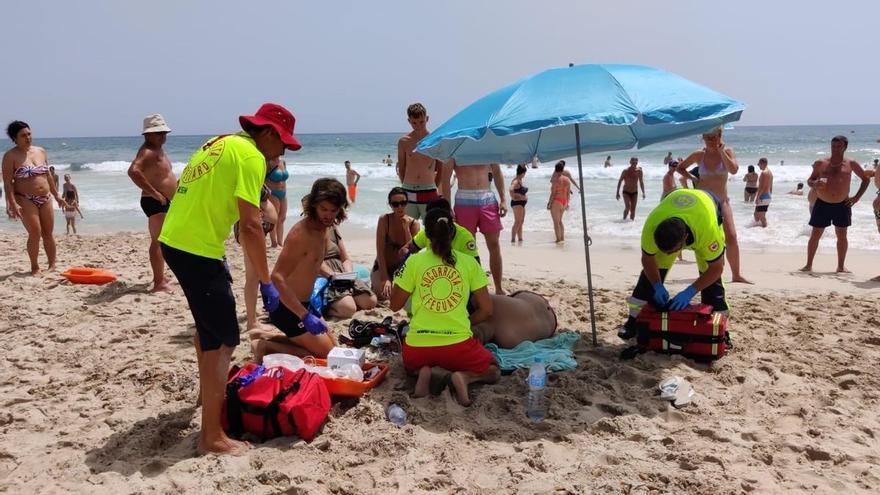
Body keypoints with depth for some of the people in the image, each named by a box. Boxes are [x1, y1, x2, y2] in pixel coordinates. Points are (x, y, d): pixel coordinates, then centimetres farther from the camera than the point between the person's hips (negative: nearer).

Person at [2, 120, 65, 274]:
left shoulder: (41, 151, 11)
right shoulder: (10, 156, -5)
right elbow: (7, 182, -9)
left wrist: (57, 195, 18)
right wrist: (13, 204, -19)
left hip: (45, 199, 5)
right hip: (26, 200, -5)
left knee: (48, 233, 7)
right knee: (35, 233, -11)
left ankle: (52, 265, 16)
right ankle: (35, 267, 2)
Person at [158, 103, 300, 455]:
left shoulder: (222, 143, 16)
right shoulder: (250, 156, -12)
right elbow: (250, 226, -19)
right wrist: (266, 283, -14)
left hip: (175, 241, 10)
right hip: (197, 250, -10)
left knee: (209, 323, 28)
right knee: (222, 341, -5)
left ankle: (210, 391, 47)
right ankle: (211, 436, -1)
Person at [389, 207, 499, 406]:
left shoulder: (414, 261, -2)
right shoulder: (470, 263, -1)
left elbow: (395, 305, 7)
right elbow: (487, 311, 1)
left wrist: (401, 268, 17)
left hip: (418, 345, 1)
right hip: (458, 344, -1)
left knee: (410, 363, 39)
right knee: (493, 371, 27)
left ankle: (422, 372, 0)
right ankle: (465, 377, -7)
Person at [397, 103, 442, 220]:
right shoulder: (403, 142, 5)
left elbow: (441, 169, 6)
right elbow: (401, 169, 12)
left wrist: (433, 186, 3)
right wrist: (407, 187, 7)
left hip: (428, 193, -2)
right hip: (408, 193, 2)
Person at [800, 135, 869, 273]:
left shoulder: (851, 164, 1)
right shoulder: (820, 163, 1)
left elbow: (865, 179, 11)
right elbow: (809, 180, 8)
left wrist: (857, 197, 3)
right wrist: (814, 183, -16)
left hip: (842, 205, 1)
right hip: (822, 204, 0)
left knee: (842, 236, 5)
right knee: (815, 235, 0)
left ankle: (841, 266, 15)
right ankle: (808, 265, 7)